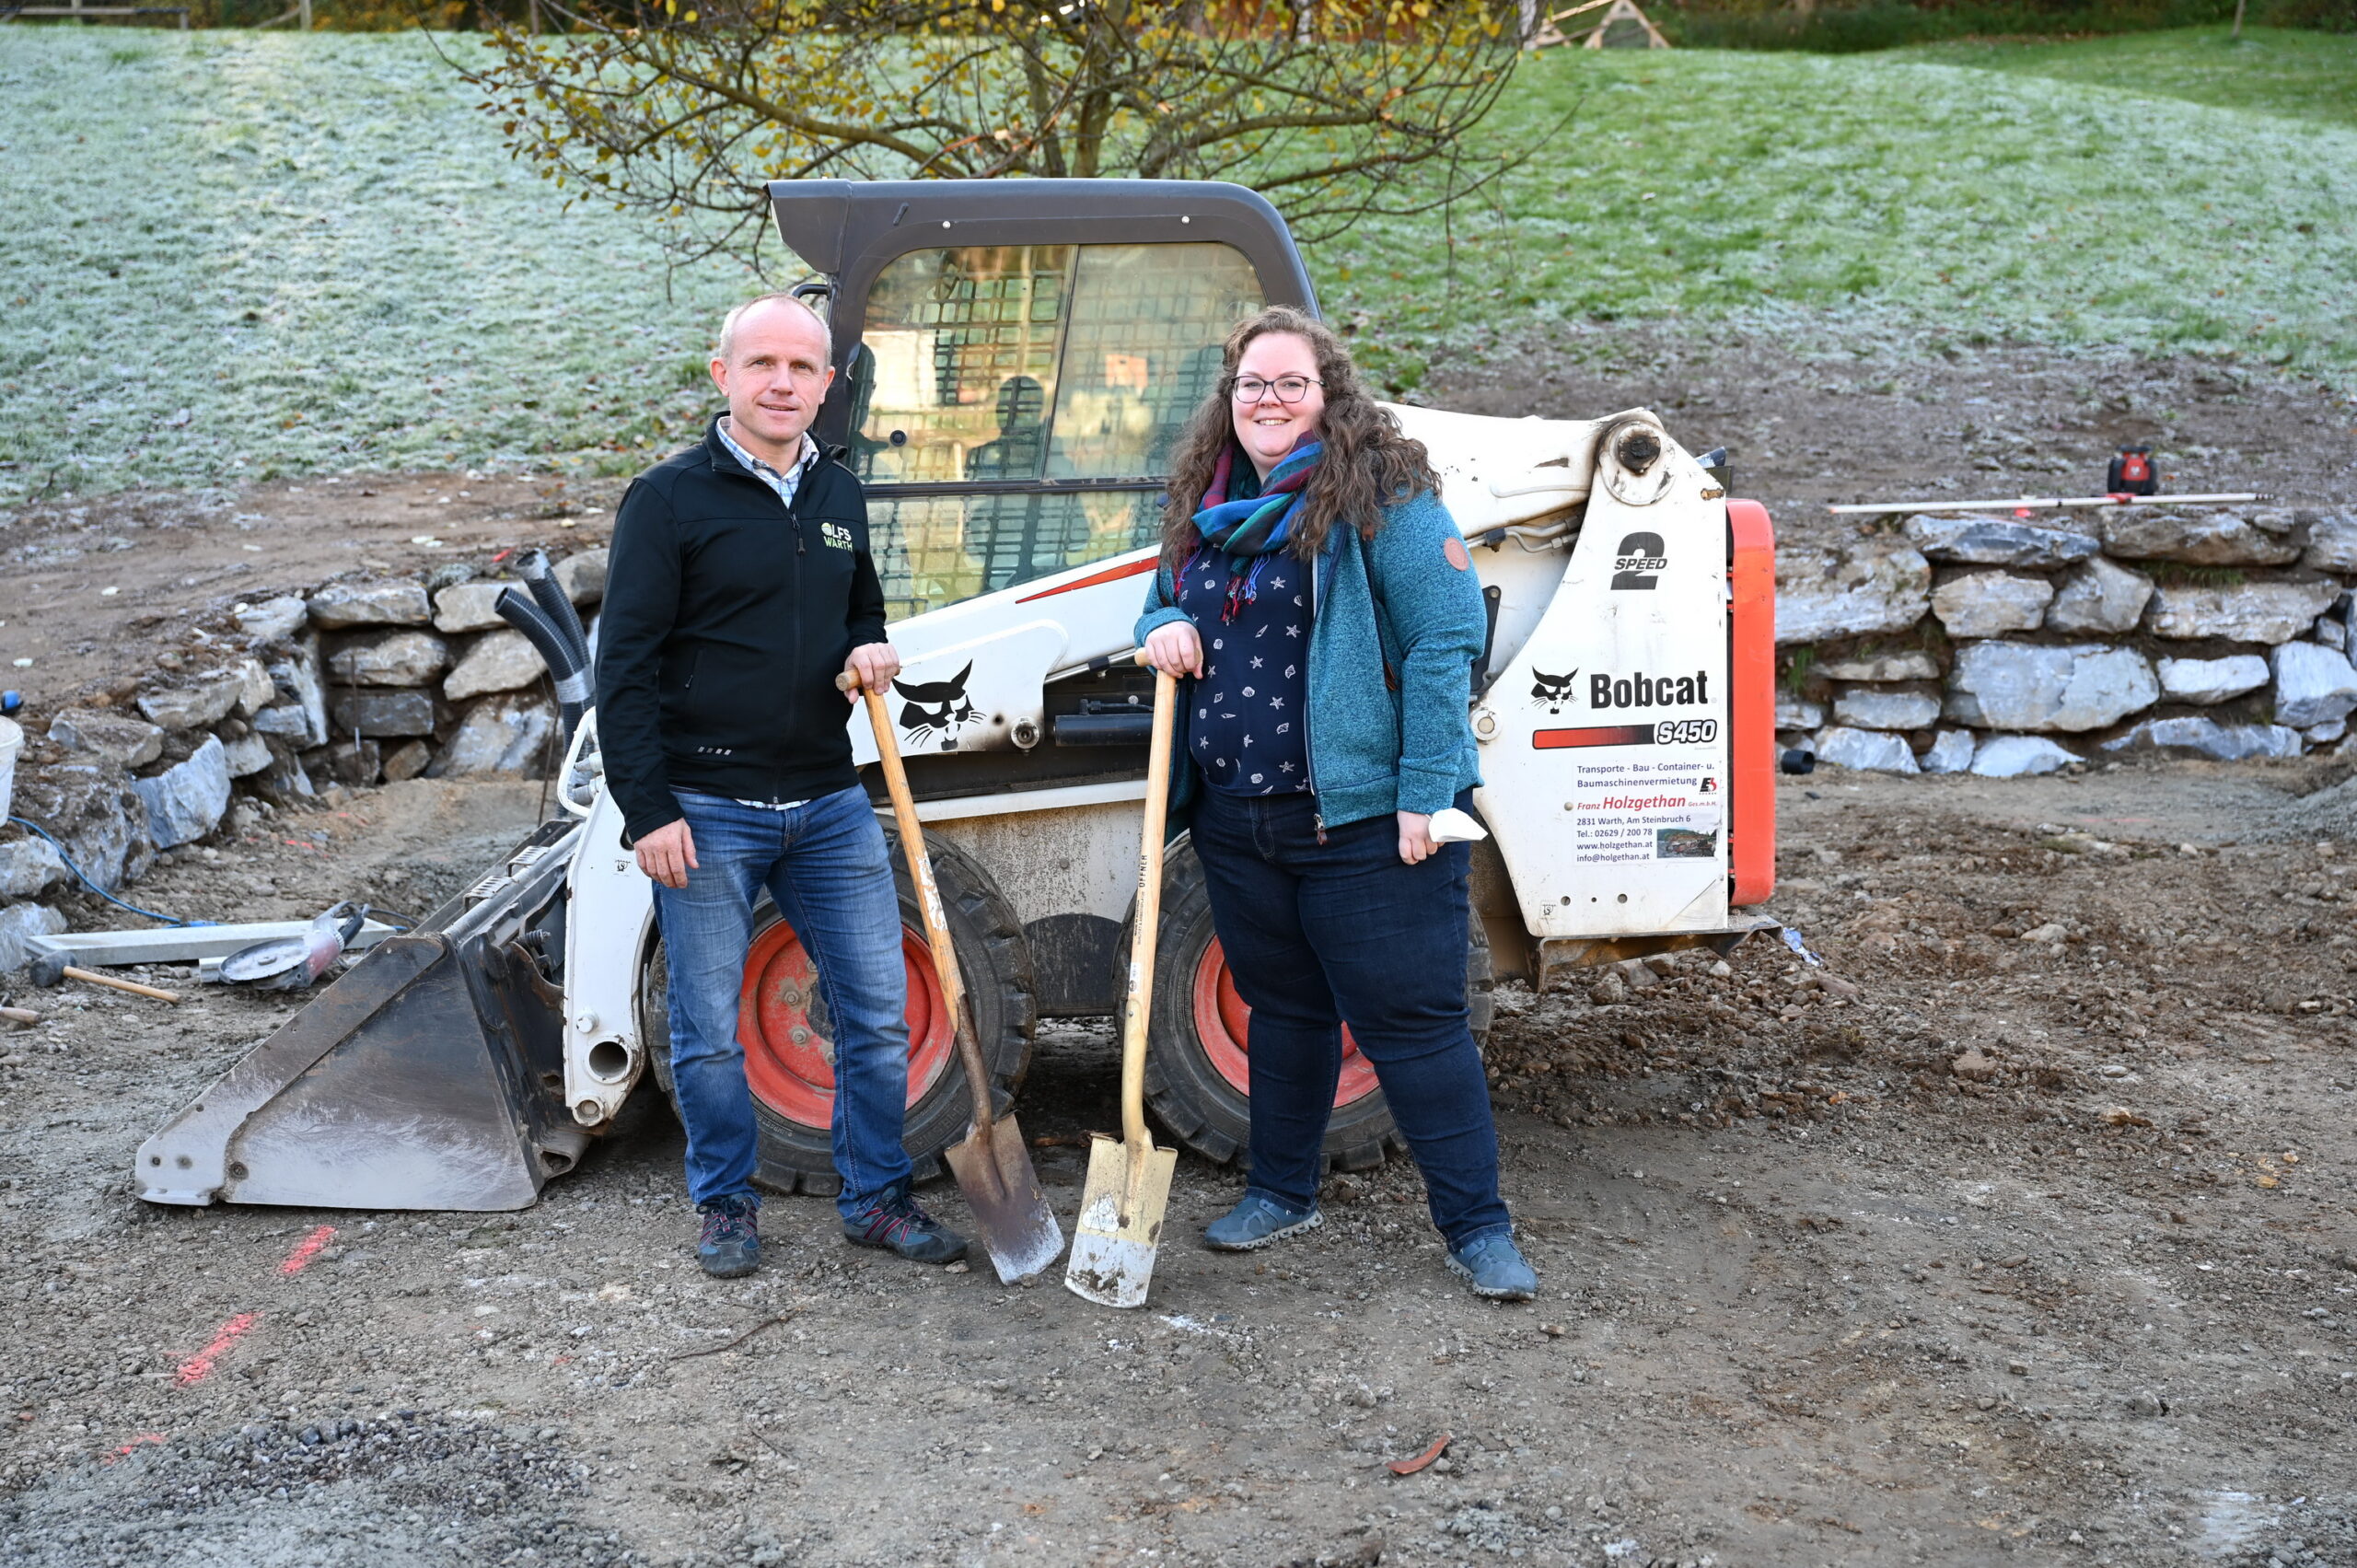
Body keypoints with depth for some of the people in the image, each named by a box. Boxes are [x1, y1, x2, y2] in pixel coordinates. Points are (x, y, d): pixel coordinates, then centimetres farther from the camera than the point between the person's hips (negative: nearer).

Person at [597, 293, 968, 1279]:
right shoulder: (670, 498, -6)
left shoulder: (838, 496, 12)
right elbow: (624, 664, -8)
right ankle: (727, 1208, 23)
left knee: (878, 1012, 7)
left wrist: (870, 652, 2)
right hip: (707, 815, -5)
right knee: (710, 1033, 4)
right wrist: (646, 811, -13)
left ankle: (876, 1199, 22)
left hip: (830, 803, 5)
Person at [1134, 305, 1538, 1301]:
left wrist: (1424, 793, -19)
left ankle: (1476, 1227, 9)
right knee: (1282, 1005, 19)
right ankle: (1283, 1192, 34)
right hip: (1234, 819, 7)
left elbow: (1450, 636, -15)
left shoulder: (1382, 494, -10)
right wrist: (1163, 628, -1)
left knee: (1412, 1020, -2)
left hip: (1363, 818, -6)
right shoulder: (1203, 502, 11)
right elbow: (1165, 601, 26)